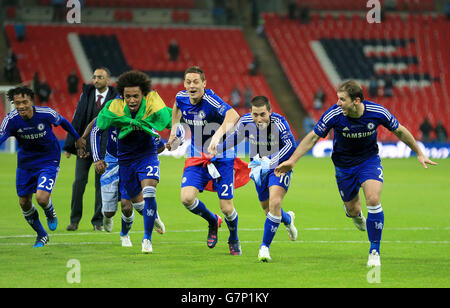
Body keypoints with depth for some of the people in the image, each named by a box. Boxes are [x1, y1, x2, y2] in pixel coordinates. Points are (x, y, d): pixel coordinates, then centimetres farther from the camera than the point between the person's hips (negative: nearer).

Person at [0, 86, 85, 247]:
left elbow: (63, 122, 0)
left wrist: (77, 138, 16)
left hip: (49, 160, -3)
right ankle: (41, 235, 32)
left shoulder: (46, 114, -20)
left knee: (42, 198, -22)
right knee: (24, 203, 8)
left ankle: (51, 214, 17)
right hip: (25, 163, 3)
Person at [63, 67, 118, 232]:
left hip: (104, 147, -2)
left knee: (101, 183, 2)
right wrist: (70, 145, 3)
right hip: (84, 144, 2)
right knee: (79, 181, -2)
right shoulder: (86, 95, 5)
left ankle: (98, 221, 10)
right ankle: (74, 220, 7)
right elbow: (77, 120, 6)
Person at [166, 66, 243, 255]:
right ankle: (212, 221, 16)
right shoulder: (181, 97, -4)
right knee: (187, 199, -16)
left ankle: (234, 240, 28)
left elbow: (233, 116, -42)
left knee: (226, 208, -5)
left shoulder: (210, 100, -24)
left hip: (221, 156, -5)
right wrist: (173, 131, 20)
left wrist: (217, 136, -56)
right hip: (197, 157, 5)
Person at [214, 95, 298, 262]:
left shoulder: (279, 122, -28)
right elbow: (236, 137, 7)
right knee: (268, 209, 13)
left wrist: (270, 162, -49)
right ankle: (288, 219, 50)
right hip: (259, 168, 5)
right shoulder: (245, 122, -15)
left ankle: (265, 247, -12)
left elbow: (291, 145, -40)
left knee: (274, 203, -23)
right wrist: (216, 149, 3)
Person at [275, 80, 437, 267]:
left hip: (369, 160, -1)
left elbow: (399, 131, -5)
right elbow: (313, 137, -14)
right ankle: (355, 213, 46)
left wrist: (419, 154, 3)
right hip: (344, 165, 1)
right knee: (353, 210, 4)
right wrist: (292, 160, -20)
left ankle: (374, 251, -7)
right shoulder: (334, 114, -25)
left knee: (373, 201, -21)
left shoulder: (377, 112, -23)